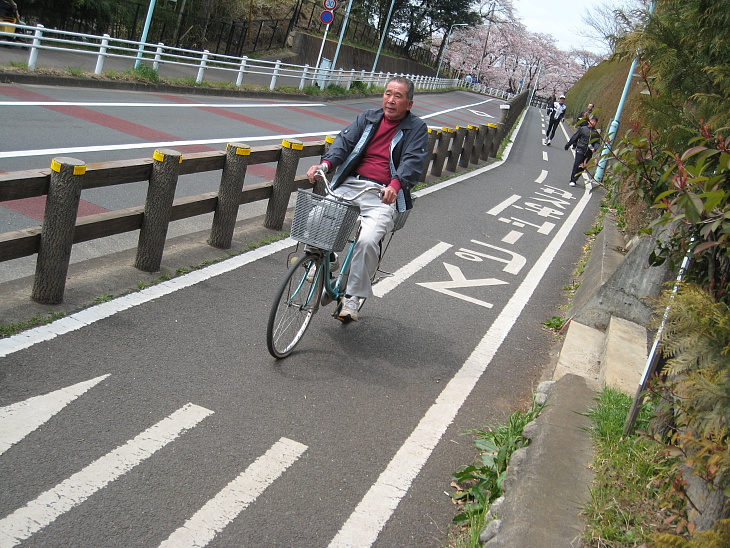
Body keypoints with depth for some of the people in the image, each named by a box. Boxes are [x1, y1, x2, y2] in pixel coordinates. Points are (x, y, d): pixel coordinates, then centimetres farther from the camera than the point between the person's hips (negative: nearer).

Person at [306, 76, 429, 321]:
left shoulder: (416, 128, 8)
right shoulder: (368, 118, 18)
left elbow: (413, 162, -8)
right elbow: (344, 141, 4)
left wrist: (395, 184, -30)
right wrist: (325, 163, -17)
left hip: (384, 196, -4)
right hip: (349, 186, 4)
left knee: (367, 240, -30)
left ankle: (353, 297, -12)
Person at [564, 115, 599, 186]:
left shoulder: (596, 133, 9)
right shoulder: (582, 129, 3)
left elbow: (597, 143, 5)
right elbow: (574, 137, 9)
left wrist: (594, 149, -16)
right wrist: (568, 145, 13)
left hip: (589, 152, 3)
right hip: (580, 149, -2)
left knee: (582, 167, 4)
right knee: (577, 165, -10)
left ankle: (574, 180, 17)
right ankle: (572, 180, 1)